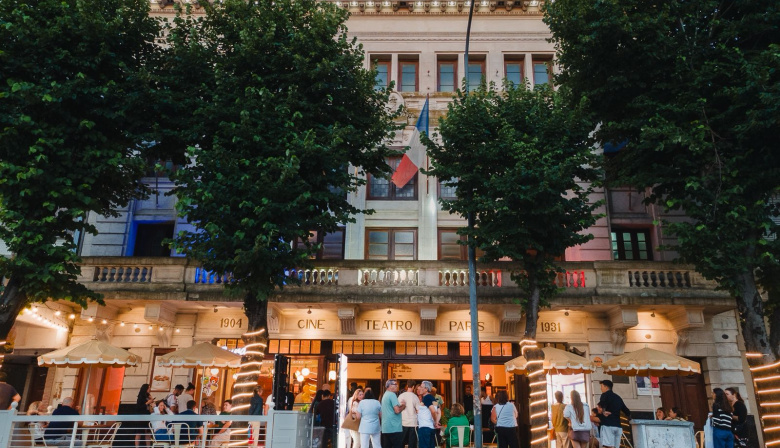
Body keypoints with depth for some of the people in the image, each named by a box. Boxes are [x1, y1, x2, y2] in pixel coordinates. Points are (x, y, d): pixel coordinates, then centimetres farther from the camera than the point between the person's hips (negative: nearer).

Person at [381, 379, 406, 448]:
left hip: (385, 428, 9)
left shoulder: (385, 395, 18)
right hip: (394, 428, -9)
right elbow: (397, 410, -18)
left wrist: (400, 405, 13)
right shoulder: (392, 395, -12)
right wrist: (403, 406, 0)